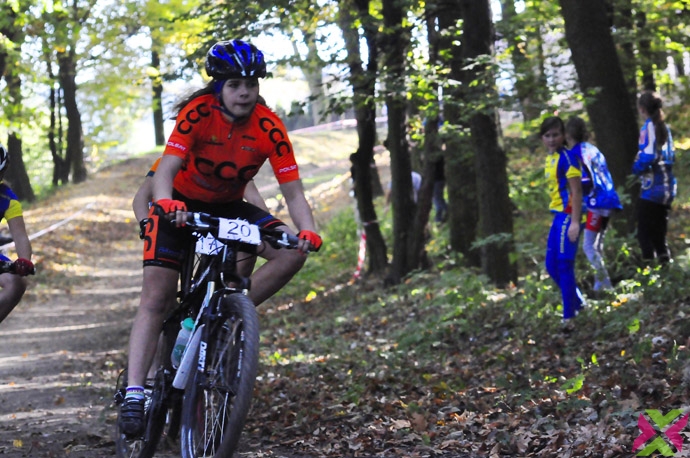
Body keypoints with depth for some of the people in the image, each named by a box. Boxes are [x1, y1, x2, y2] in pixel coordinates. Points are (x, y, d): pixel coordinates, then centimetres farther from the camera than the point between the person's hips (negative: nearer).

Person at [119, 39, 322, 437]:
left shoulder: (269, 128, -20)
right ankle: (134, 393, -15)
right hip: (180, 204, -3)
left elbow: (293, 191, -21)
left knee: (292, 253, -20)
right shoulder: (198, 112, -25)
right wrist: (166, 202, -55)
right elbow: (167, 169, -34)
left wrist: (308, 230, -40)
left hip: (228, 207, 3)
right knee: (156, 298, -15)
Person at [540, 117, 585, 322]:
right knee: (552, 266, 13)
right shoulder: (550, 158, 12)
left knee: (564, 266, -5)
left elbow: (576, 192, -17)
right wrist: (560, 216, 18)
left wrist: (574, 222, -21)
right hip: (558, 215, 9)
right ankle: (577, 302, 27)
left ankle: (569, 315, 2)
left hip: (568, 216, -9)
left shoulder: (567, 158, -13)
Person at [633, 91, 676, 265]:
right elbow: (671, 156, 15)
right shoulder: (664, 127, 11)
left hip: (652, 188, -8)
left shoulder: (648, 127, -12)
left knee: (645, 232, -4)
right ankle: (664, 257, 19)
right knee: (659, 230, 17)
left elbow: (647, 156, -21)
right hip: (668, 187, 8)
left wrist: (636, 168, -3)